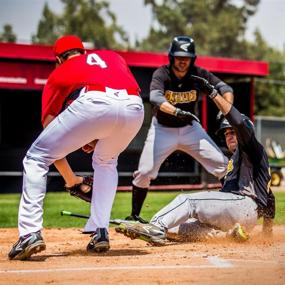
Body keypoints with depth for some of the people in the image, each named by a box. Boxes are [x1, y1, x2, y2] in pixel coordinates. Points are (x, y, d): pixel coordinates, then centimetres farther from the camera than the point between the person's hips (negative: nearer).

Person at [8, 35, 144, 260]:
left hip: (94, 103, -4)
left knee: (35, 159, 12)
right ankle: (101, 232, 22)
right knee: (106, 161, 33)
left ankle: (31, 233, -2)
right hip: (134, 109, 4)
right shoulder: (113, 57, 38)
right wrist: (97, 136, 35)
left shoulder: (58, 73, 30)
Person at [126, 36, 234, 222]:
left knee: (223, 166, -7)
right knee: (144, 172, -11)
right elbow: (156, 97, -39)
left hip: (190, 128, 2)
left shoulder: (198, 74, -12)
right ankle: (134, 216, 8)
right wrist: (177, 112, -56)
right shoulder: (162, 74, -20)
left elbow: (224, 88, -16)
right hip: (162, 129, -2)